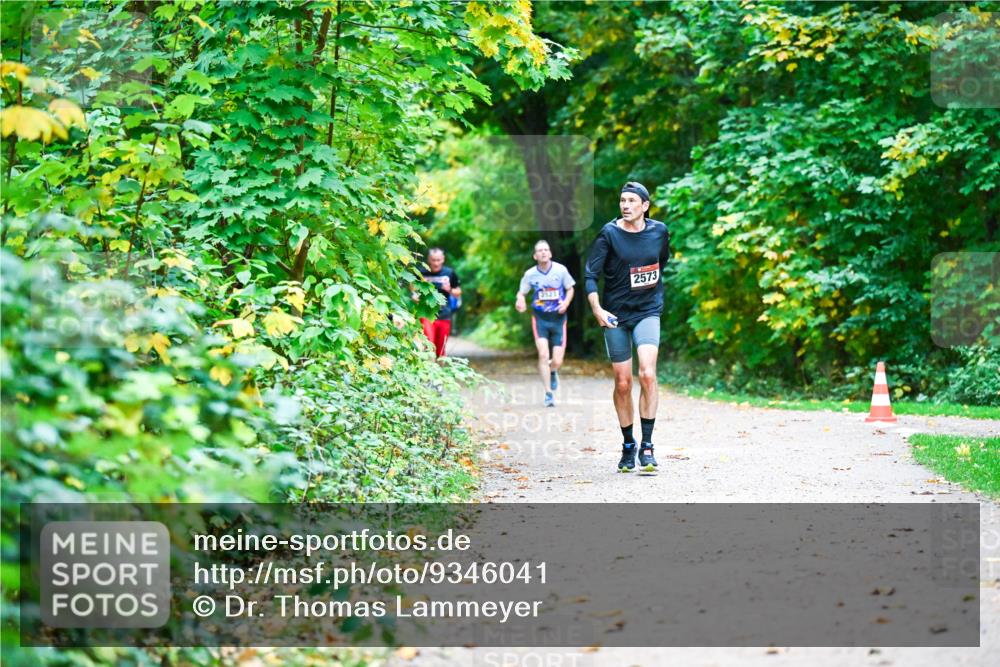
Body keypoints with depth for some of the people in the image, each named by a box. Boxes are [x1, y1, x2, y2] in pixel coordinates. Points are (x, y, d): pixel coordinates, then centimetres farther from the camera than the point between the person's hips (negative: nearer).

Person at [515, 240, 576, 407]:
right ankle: (548, 394, -7)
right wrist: (519, 301, -17)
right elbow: (521, 292, 6)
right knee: (543, 354, -17)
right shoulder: (530, 274, -5)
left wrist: (566, 302, -11)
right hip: (540, 318, 0)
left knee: (557, 361, -2)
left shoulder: (560, 270, -6)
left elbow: (570, 289, 8)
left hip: (558, 318, 0)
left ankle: (552, 371, 38)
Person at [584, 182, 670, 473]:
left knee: (647, 374, -19)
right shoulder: (609, 234, -8)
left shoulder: (659, 231, 0)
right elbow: (590, 274, -11)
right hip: (616, 315, 0)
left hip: (648, 311, 1)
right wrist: (596, 308, -23)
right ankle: (628, 446, 21)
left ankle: (647, 444, -12)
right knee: (622, 383, 4)